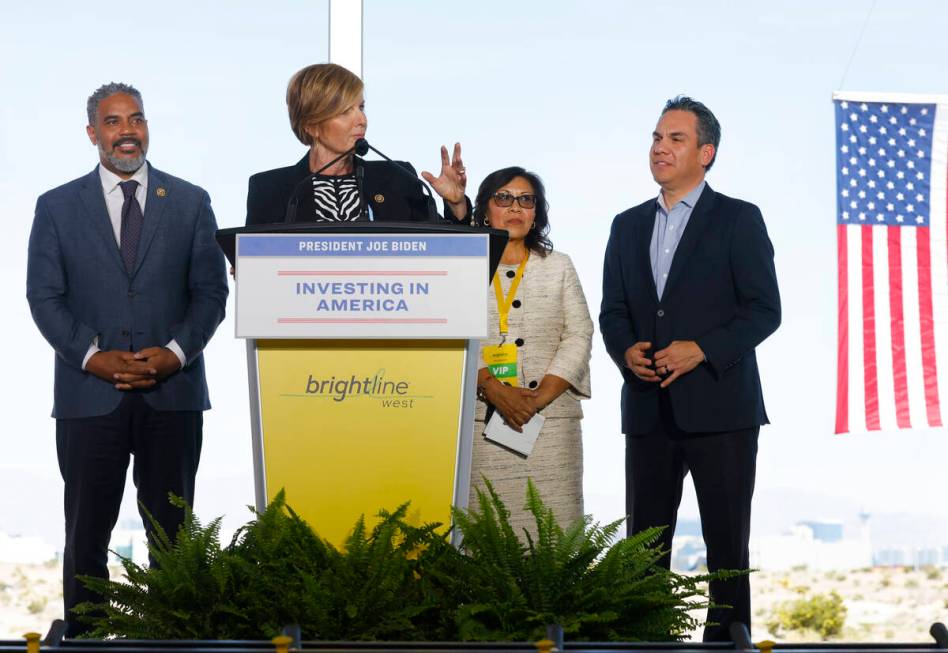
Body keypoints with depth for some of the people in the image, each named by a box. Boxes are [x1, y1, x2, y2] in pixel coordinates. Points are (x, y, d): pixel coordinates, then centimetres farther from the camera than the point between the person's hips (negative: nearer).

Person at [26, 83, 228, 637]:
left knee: (173, 535, 4)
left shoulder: (190, 202, 8)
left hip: (173, 391, 1)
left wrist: (176, 352, -10)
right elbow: (44, 296, 2)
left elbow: (212, 290, 5)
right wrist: (92, 356, -12)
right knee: (86, 534, 4)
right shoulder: (57, 207, 6)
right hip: (91, 394, 0)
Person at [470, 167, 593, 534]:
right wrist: (492, 389, -14)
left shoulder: (559, 267, 16)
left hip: (550, 420, 1)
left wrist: (542, 395, -7)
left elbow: (578, 336, 7)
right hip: (480, 421, -1)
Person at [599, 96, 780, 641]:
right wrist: (626, 351, -6)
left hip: (720, 408, -4)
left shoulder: (739, 220, 0)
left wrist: (702, 350, -17)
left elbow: (764, 310, -6)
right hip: (649, 409, 5)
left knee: (727, 543, 1)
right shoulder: (628, 226, 15)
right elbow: (612, 310, 16)